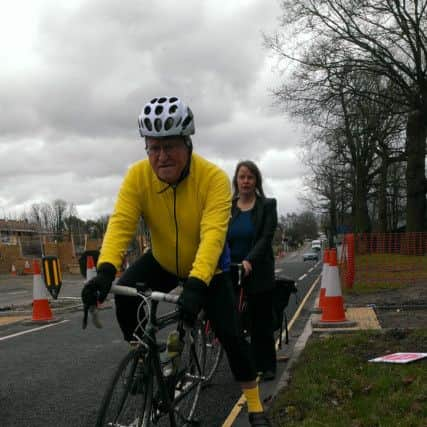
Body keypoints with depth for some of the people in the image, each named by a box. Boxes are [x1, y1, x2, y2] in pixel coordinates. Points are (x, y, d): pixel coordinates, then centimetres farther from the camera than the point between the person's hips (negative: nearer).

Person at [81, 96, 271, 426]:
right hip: (163, 262, 2)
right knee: (125, 294, -24)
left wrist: (196, 284, -52)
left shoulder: (214, 178, -29)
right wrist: (106, 270, -47)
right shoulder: (137, 176, -21)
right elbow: (120, 223, -30)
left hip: (208, 269, -2)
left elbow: (213, 235, -38)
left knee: (230, 334, -7)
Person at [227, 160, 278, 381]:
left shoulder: (267, 205, 0)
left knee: (261, 321, 4)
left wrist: (249, 260, -25)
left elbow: (266, 237, -10)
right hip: (231, 272, 2)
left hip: (258, 273, -2)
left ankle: (266, 366, 16)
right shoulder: (227, 207, 8)